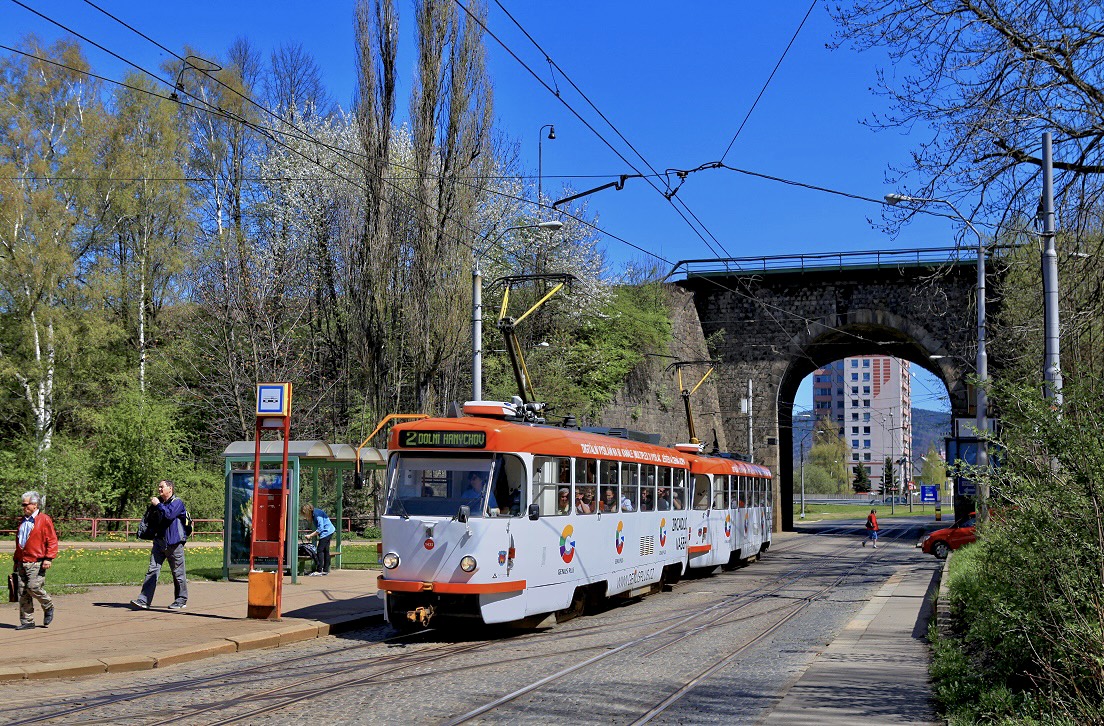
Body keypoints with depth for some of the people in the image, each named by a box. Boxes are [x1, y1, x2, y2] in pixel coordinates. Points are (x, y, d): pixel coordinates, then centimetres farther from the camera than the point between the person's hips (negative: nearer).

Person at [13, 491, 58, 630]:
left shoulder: (44, 519, -4)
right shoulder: (23, 521, 19)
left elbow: (52, 540, -8)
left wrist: (48, 558, -16)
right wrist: (16, 560, 24)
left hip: (36, 562, -7)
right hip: (22, 562, 7)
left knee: (34, 587, -16)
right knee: (23, 592, 3)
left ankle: (48, 607, 12)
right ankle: (27, 622, 8)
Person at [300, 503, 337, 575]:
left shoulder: (317, 514, -21)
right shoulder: (313, 514, 7)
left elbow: (320, 528, -22)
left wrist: (310, 536, -19)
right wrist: (312, 535, 0)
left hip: (326, 531, -10)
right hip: (328, 532, 10)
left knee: (320, 550, -10)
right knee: (325, 550, 11)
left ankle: (319, 570, -10)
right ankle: (326, 570, 16)